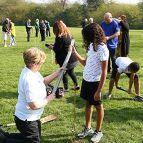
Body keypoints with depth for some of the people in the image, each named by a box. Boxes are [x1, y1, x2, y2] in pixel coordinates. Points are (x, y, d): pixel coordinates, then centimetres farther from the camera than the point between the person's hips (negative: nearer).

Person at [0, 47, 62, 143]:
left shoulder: (30, 71, -2)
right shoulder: (30, 80, -32)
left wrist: (57, 73, 6)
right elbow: (34, 105, -33)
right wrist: (48, 99, -16)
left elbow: (43, 81, 16)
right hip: (27, 120, -10)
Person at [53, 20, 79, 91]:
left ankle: (66, 88, 19)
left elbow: (57, 49, -19)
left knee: (64, 74, 9)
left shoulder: (60, 37, -19)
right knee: (71, 72, 24)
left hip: (65, 59, -8)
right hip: (73, 58, 8)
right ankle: (76, 85, 28)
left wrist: (54, 51, 4)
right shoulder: (69, 35, 6)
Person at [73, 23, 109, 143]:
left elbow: (104, 72, -20)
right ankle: (88, 128, 36)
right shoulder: (91, 46, 3)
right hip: (86, 80, 8)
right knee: (88, 104, 19)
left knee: (98, 106, 10)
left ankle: (98, 132, 28)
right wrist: (75, 52, 7)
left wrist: (99, 91, -20)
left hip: (95, 82, -8)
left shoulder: (102, 49, -21)